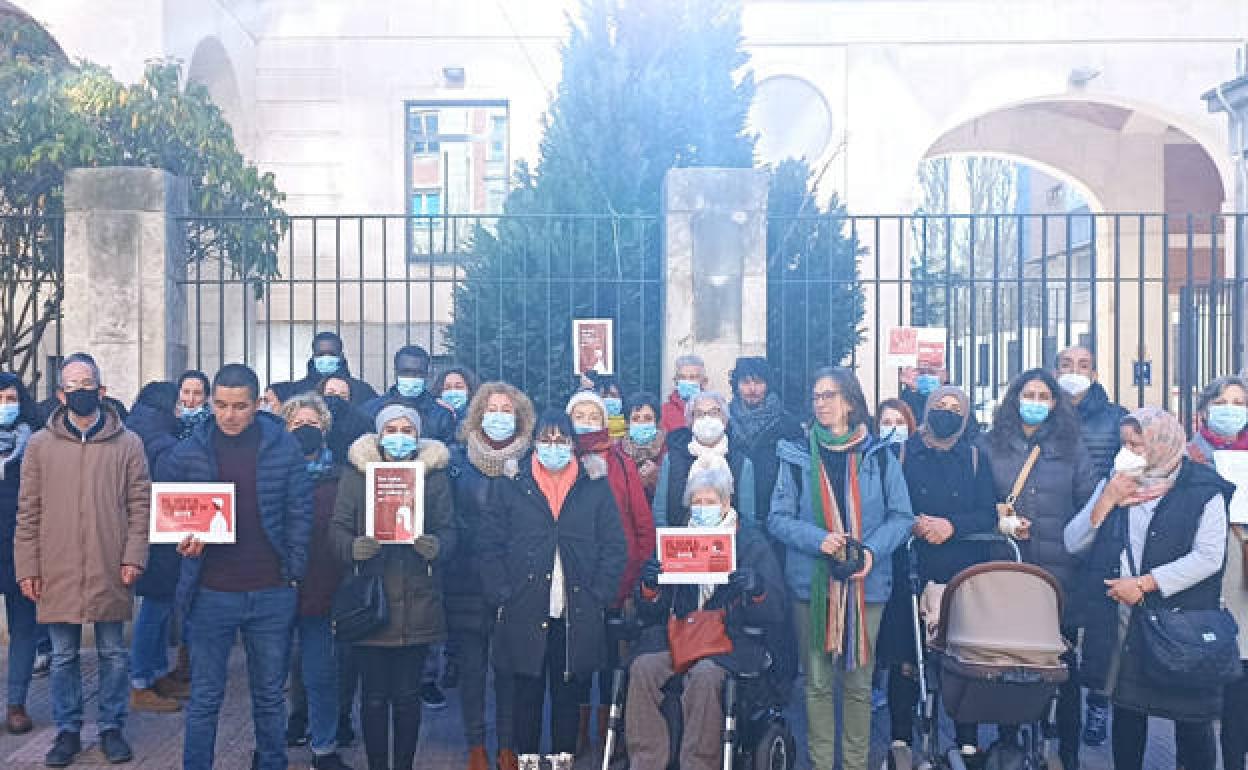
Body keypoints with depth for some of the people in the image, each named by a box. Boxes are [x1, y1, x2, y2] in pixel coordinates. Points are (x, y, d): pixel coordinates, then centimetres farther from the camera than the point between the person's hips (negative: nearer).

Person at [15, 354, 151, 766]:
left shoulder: (128, 443, 1)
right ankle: (68, 732, 23)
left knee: (113, 654, 9)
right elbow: (28, 511, 4)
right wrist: (27, 568, -1)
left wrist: (134, 556, -8)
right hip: (57, 573, 1)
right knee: (63, 657, 10)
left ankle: (112, 729, 22)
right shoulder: (40, 444, 4)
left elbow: (140, 504, 1)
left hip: (110, 572, -1)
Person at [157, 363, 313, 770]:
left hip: (272, 594, 0)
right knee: (204, 700, 9)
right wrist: (183, 541, -10)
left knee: (270, 697, 13)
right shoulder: (187, 453, -3)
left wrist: (294, 574, -4)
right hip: (211, 595, 0)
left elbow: (300, 514, 0)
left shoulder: (284, 447, -3)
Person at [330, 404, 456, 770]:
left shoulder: (435, 472, 7)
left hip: (417, 601, 1)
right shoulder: (356, 471, 6)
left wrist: (436, 545, -19)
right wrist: (352, 547, -19)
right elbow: (338, 528, 2)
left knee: (407, 695, 7)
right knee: (374, 695, 4)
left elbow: (448, 529, 4)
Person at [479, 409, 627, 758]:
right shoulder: (511, 486, 4)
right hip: (525, 615, 0)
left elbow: (614, 547, 5)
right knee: (527, 696, 7)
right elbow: (490, 545, 3)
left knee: (569, 696, 8)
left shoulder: (596, 487, 6)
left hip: (578, 616, 1)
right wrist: (503, 596, -6)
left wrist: (598, 597, -3)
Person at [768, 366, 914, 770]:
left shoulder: (879, 456, 3)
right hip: (811, 581, 0)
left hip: (866, 582, 0)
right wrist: (818, 540, -16)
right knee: (818, 682, 7)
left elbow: (901, 516, 3)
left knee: (858, 682, 7)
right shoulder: (797, 456, 3)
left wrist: (873, 550, -14)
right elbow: (778, 518, 1)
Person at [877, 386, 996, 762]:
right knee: (904, 659, -3)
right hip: (910, 571, -1)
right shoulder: (904, 452, 9)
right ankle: (900, 738, 9)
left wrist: (952, 525, -11)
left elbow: (988, 515, 5)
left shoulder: (975, 457, 13)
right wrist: (912, 525, -14)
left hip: (962, 573, 1)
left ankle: (968, 741, 11)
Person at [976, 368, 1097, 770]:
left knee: (1064, 662, 6)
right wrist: (1000, 523, -13)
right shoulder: (989, 446, 6)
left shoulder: (1072, 448, 8)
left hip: (1059, 572, 0)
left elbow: (1089, 505, 5)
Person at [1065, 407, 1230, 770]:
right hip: (1118, 621, 4)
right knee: (1126, 706, 11)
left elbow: (1208, 557, -14)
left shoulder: (1203, 490, -5)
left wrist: (1144, 583, -16)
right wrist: (1107, 501, -7)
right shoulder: (1113, 484, 9)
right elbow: (1074, 543, 5)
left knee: (1190, 714, 4)